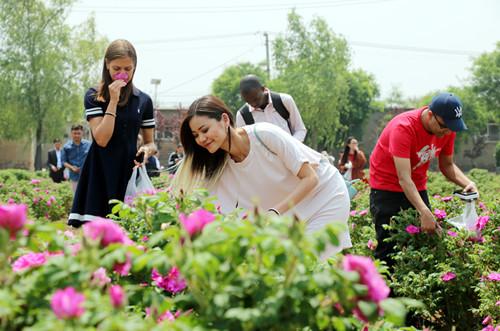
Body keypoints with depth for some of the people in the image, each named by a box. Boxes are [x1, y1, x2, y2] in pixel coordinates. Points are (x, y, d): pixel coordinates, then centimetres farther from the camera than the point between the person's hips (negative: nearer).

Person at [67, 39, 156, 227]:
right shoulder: (94, 97, 0)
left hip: (129, 172, 2)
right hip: (100, 173, -2)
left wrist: (147, 150, -8)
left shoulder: (143, 101, 8)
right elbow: (102, 139, -12)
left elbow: (150, 143, 15)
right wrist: (114, 101, -12)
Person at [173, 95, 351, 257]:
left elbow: (310, 178, -22)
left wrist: (274, 213, -31)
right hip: (294, 214, 6)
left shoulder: (264, 134, -26)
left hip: (327, 196, -5)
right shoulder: (221, 169, -8)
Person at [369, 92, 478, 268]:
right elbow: (404, 179, -33)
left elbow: (447, 165, 7)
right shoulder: (403, 127, -29)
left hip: (418, 188, 6)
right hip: (387, 187, -6)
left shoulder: (447, 129, -8)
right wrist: (424, 212, -43)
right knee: (389, 248, -9)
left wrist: (467, 183, -13)